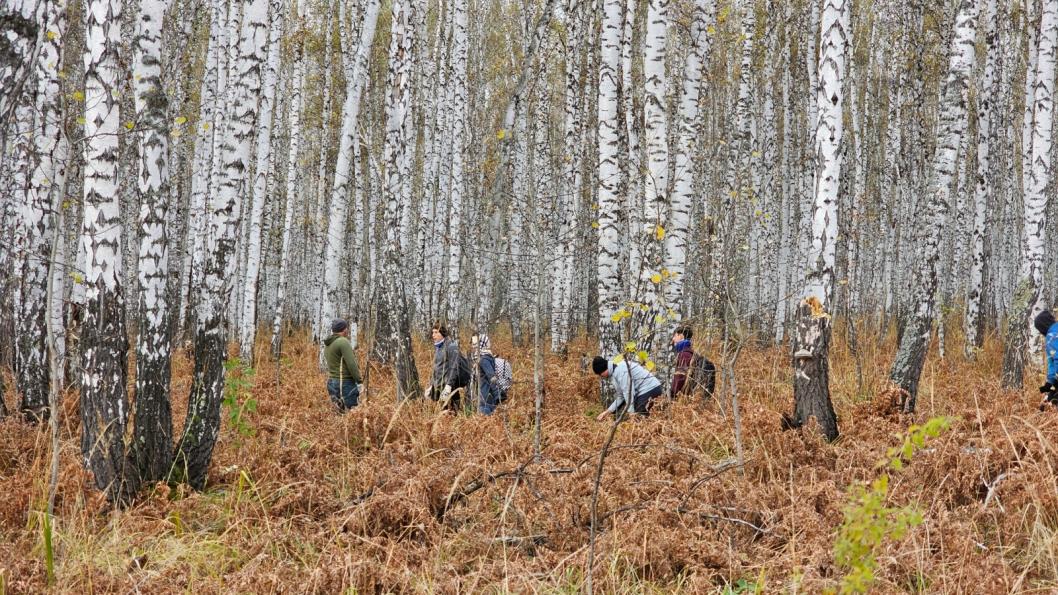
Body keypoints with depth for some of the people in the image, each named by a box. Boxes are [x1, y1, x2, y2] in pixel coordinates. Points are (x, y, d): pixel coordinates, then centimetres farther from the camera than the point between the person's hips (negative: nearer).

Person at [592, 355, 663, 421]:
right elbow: (621, 396, 15)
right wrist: (607, 412, 12)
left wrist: (631, 414, -20)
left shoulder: (620, 370, -19)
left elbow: (628, 393, -21)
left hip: (650, 389, -10)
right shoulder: (614, 372, 12)